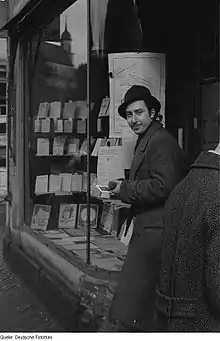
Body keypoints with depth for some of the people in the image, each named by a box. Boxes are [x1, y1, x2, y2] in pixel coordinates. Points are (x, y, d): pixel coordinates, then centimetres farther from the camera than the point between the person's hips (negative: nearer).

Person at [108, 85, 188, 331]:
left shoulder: (161, 141, -13)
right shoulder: (146, 141, 20)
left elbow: (163, 186, -22)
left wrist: (125, 189, -13)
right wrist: (125, 190, 8)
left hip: (154, 233, -11)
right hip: (149, 229, 11)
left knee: (129, 310, -8)